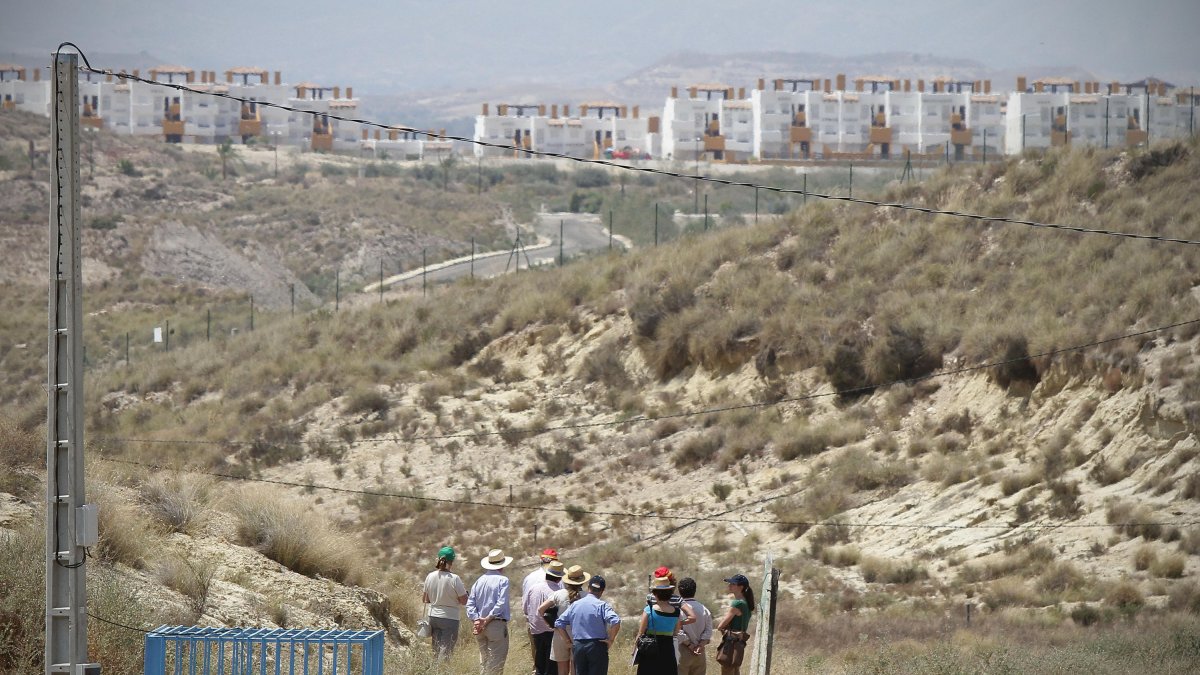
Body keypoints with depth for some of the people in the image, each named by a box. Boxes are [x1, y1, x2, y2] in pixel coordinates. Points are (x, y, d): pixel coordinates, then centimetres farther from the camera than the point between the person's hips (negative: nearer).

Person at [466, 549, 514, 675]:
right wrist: (488, 619, -12)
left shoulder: (479, 581, 9)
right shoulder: (502, 580, -8)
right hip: (497, 625, -6)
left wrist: (476, 620, -5)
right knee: (496, 660, -3)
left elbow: (470, 603, 3)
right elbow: (501, 603, -16)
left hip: (479, 624, 6)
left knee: (484, 658, 15)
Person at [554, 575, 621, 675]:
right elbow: (615, 622, -23)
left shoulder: (575, 605, 8)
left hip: (578, 647, 4)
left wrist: (568, 641, 11)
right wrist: (611, 640, -10)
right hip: (597, 647, -4)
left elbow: (559, 623, 9)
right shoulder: (602, 605, -7)